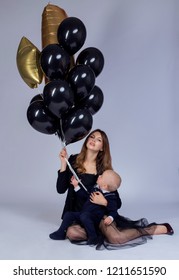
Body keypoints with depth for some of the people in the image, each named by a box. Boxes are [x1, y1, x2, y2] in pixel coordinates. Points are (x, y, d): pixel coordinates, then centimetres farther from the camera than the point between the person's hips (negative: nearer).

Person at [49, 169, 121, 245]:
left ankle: (93, 238, -27)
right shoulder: (95, 188, 9)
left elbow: (113, 211, -11)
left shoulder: (110, 197, -15)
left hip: (95, 220, -8)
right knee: (68, 214, 4)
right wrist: (76, 186, 19)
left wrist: (110, 218, -33)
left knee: (84, 216, -36)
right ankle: (61, 233, 16)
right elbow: (84, 196, 23)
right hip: (83, 214, 8)